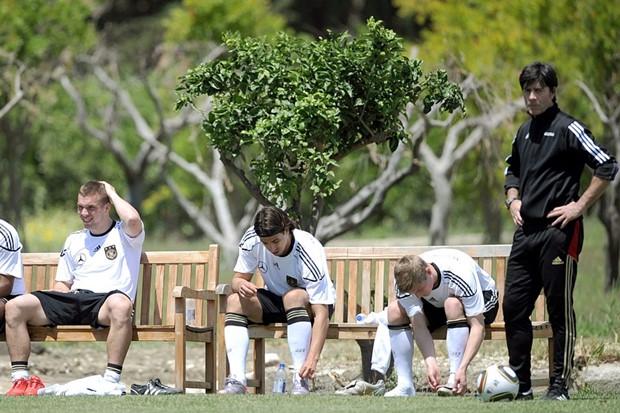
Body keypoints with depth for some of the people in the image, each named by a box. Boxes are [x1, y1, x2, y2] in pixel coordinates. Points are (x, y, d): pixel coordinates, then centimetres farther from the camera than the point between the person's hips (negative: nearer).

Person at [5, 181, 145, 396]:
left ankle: (111, 381, -42)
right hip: (73, 299, 5)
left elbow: (133, 220, -16)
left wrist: (112, 193, 3)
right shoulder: (74, 241, 27)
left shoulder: (124, 235, 10)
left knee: (121, 304, -44)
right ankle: (21, 380, -20)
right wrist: (52, 299, 3)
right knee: (15, 307, -16)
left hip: (105, 301, -5)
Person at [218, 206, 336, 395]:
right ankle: (237, 381, -29)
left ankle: (300, 382, -37)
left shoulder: (309, 253, -32)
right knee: (235, 300, -20)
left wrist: (313, 358, -48)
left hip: (310, 304, -5)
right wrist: (241, 284, -33)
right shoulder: (251, 240, -19)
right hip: (276, 301, 5)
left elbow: (321, 313, -36)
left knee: (293, 296, -37)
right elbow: (237, 278, -5)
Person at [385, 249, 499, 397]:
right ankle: (405, 385, -17)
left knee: (452, 303, -40)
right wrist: (431, 363, -40)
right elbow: (419, 325, -27)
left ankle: (454, 380, -34)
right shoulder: (405, 283, -26)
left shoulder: (461, 277, -39)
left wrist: (462, 368, -48)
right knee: (394, 310, -19)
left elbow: (478, 326, -39)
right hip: (437, 305, 5)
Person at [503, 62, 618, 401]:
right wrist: (513, 198, 15)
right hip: (525, 231, 8)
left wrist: (580, 205, -13)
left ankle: (560, 386, 1)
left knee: (560, 310, -3)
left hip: (558, 231, -8)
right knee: (514, 307, 6)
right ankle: (520, 384, 14)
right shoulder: (524, 132, 16)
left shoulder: (568, 129, -7)